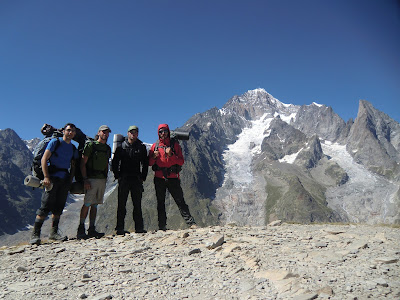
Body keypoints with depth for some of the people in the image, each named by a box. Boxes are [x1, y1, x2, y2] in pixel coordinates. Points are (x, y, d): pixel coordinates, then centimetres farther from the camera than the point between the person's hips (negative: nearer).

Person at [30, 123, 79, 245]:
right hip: (53, 177, -5)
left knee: (59, 207, 8)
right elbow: (44, 159, -6)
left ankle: (54, 232, 16)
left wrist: (70, 180, 6)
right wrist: (46, 177, -15)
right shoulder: (55, 142, 1)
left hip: (65, 180, 5)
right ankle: (35, 234, -3)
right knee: (45, 206, -9)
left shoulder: (73, 149, 16)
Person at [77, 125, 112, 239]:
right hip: (91, 179, -6)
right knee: (87, 204, -7)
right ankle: (81, 230, 2)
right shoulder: (90, 145, -3)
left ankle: (92, 230, 11)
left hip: (102, 180, 6)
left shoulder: (108, 148, 17)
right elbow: (82, 163, -6)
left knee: (95, 205, 8)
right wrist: (85, 179, -14)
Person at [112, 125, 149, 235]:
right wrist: (117, 176, -2)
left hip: (137, 179, 1)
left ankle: (139, 228, 10)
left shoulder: (142, 147, 10)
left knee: (137, 204, 4)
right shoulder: (121, 146, 5)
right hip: (124, 179, -1)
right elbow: (115, 162, 6)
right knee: (121, 204, 1)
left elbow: (145, 163, 13)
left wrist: (143, 177, 4)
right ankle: (120, 228, 6)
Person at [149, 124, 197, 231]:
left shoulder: (175, 144, 4)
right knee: (160, 203, 7)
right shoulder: (155, 146, 9)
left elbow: (181, 162, -3)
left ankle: (191, 223, 3)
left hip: (172, 178, -2)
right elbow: (150, 163, 8)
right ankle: (162, 227, 14)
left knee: (180, 201, -2)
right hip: (159, 178, 2)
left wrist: (171, 155, -17)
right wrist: (154, 157, -13)